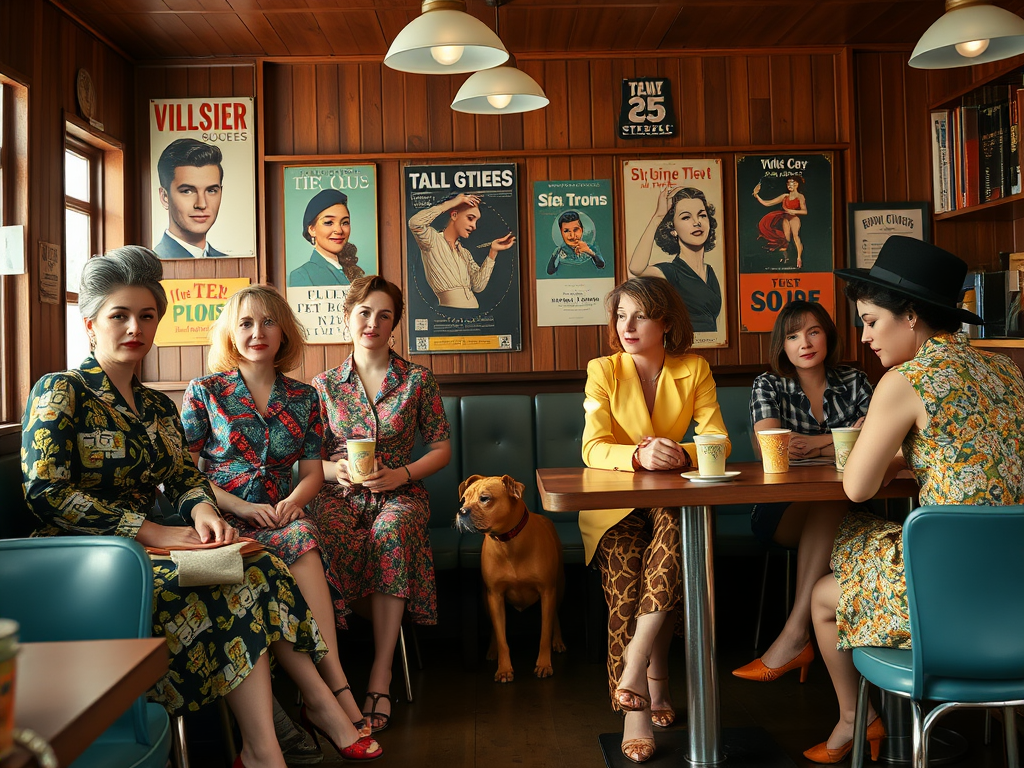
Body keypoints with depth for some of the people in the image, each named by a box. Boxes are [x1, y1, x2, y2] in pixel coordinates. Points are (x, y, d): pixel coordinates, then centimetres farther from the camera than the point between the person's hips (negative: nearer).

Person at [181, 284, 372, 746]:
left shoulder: (303, 398, 14)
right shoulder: (205, 391, 6)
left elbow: (312, 470, 12)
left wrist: (292, 502, -11)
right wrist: (242, 507, -14)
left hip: (279, 517, 2)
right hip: (222, 520, -2)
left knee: (301, 532, -35)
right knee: (299, 541, -34)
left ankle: (322, 696, -37)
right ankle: (336, 688, -36)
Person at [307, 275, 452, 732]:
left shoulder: (417, 380, 8)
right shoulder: (325, 385, 11)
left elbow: (441, 449, 8)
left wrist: (402, 475, -10)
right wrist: (336, 470, -10)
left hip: (399, 493, -1)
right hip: (340, 493, 1)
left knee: (390, 531, -38)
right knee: (329, 538, -36)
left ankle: (380, 677, -35)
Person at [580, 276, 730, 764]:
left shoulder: (694, 370, 4)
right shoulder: (603, 371, -1)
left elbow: (718, 441, -4)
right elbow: (593, 449, -10)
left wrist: (681, 454, -26)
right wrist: (639, 456, -31)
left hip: (670, 501, 1)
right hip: (613, 502, -1)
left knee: (675, 525, -35)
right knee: (624, 588, -27)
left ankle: (636, 664, -29)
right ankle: (637, 711, -18)